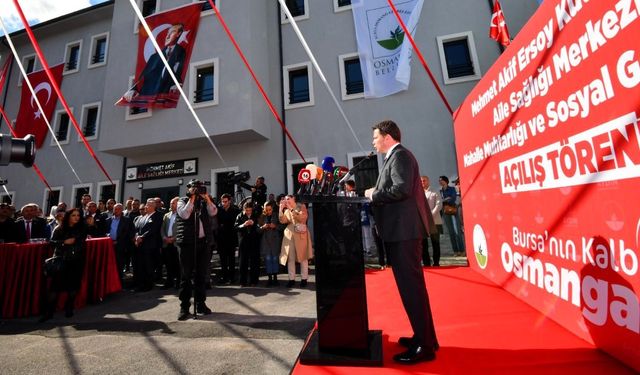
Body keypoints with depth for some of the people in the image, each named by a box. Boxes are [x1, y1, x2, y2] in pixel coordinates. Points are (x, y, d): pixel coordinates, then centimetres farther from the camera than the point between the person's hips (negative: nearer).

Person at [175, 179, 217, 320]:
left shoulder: (204, 202, 13)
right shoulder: (182, 201, 4)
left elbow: (213, 213, -3)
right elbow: (184, 215, -14)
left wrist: (206, 197, -6)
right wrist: (192, 198, -11)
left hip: (203, 242, 4)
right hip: (186, 242, -3)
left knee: (201, 275, 9)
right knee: (186, 275, 2)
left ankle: (200, 304, 20)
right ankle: (184, 307, 12)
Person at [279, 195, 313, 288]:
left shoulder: (302, 207, 4)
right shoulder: (286, 210, 16)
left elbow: (301, 218, -13)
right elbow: (283, 221, -1)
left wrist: (291, 209, -12)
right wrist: (281, 208, -7)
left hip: (301, 235, -3)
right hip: (289, 235, 4)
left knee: (303, 257, 0)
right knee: (290, 257, 1)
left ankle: (304, 279, 8)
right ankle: (291, 279, 9)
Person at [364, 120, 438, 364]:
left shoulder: (400, 155, -10)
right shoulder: (395, 157, 20)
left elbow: (402, 189, -24)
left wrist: (374, 194, -12)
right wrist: (376, 194, 9)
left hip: (403, 229, -11)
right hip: (401, 229, 11)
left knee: (410, 285, -3)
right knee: (411, 283, 17)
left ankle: (424, 346, 10)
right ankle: (424, 337, 32)